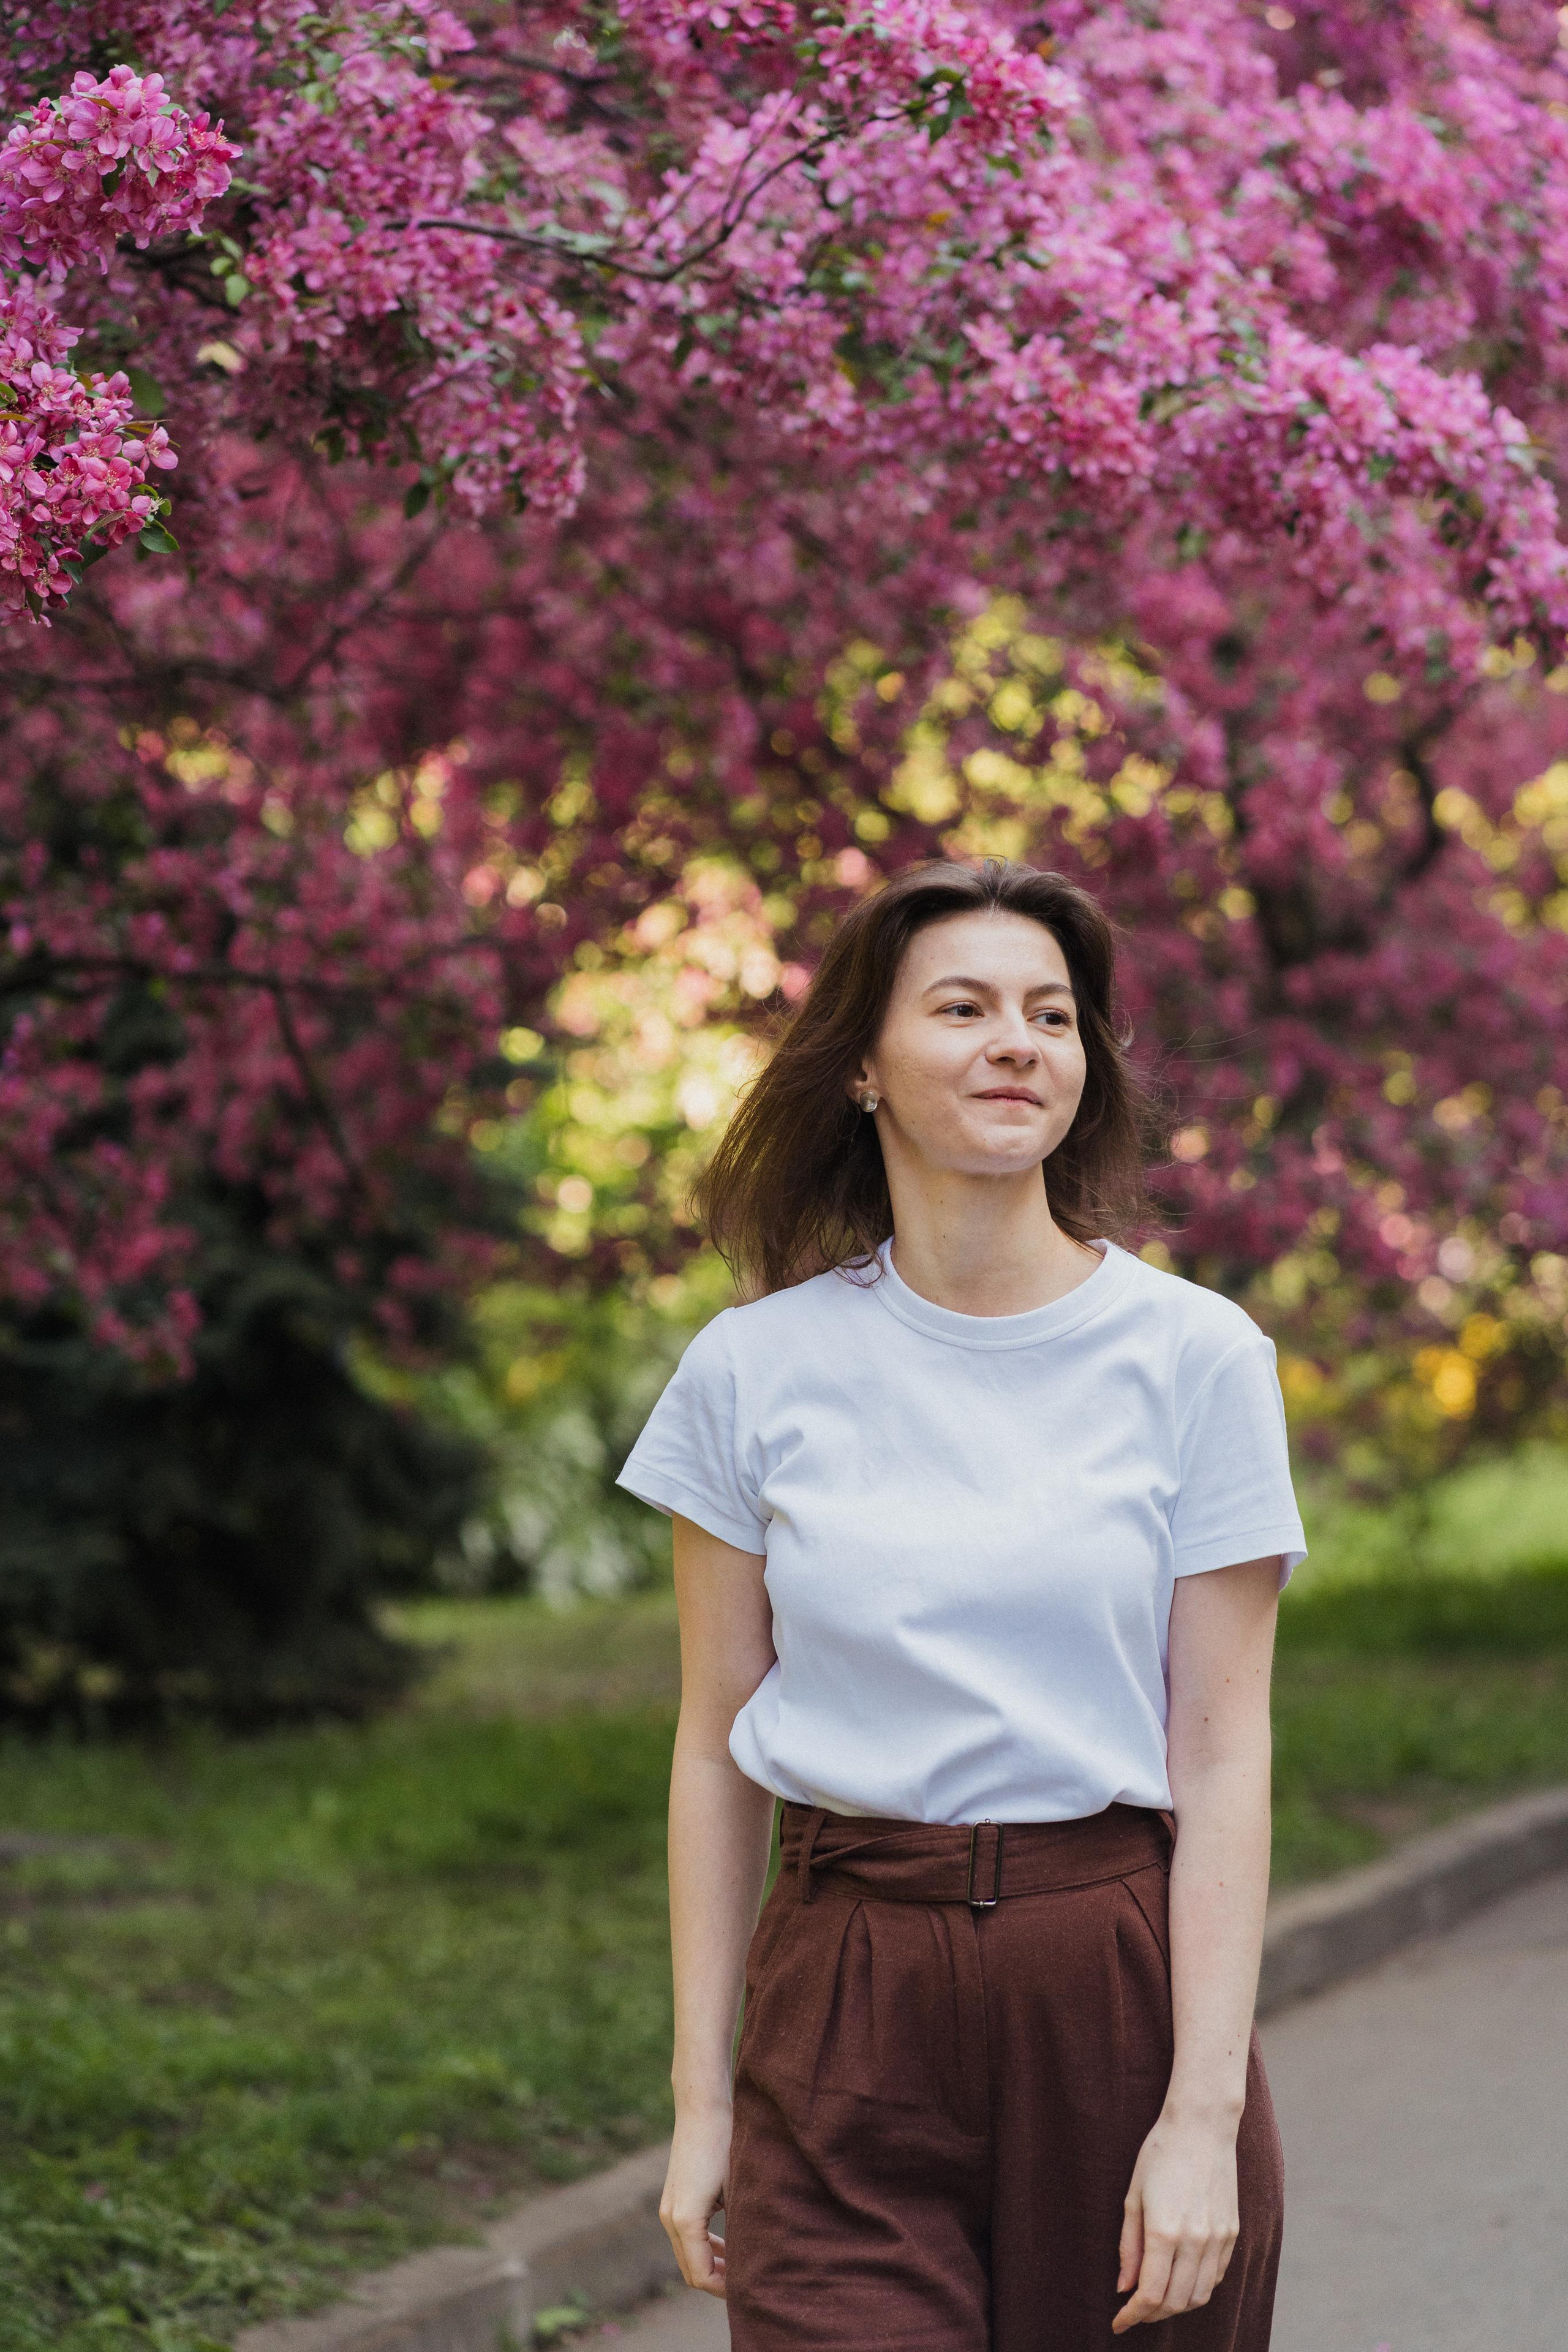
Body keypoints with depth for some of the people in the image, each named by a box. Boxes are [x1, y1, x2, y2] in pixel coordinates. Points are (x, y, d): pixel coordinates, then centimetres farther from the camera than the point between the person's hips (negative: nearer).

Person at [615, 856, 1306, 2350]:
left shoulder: (1195, 1358, -1)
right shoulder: (755, 1370, 2)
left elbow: (1221, 1759, -2)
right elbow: (717, 1749, 6)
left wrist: (1206, 2114, -9)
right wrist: (701, 2102, 3)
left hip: (1121, 1995, 0)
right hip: (846, 2009, 0)